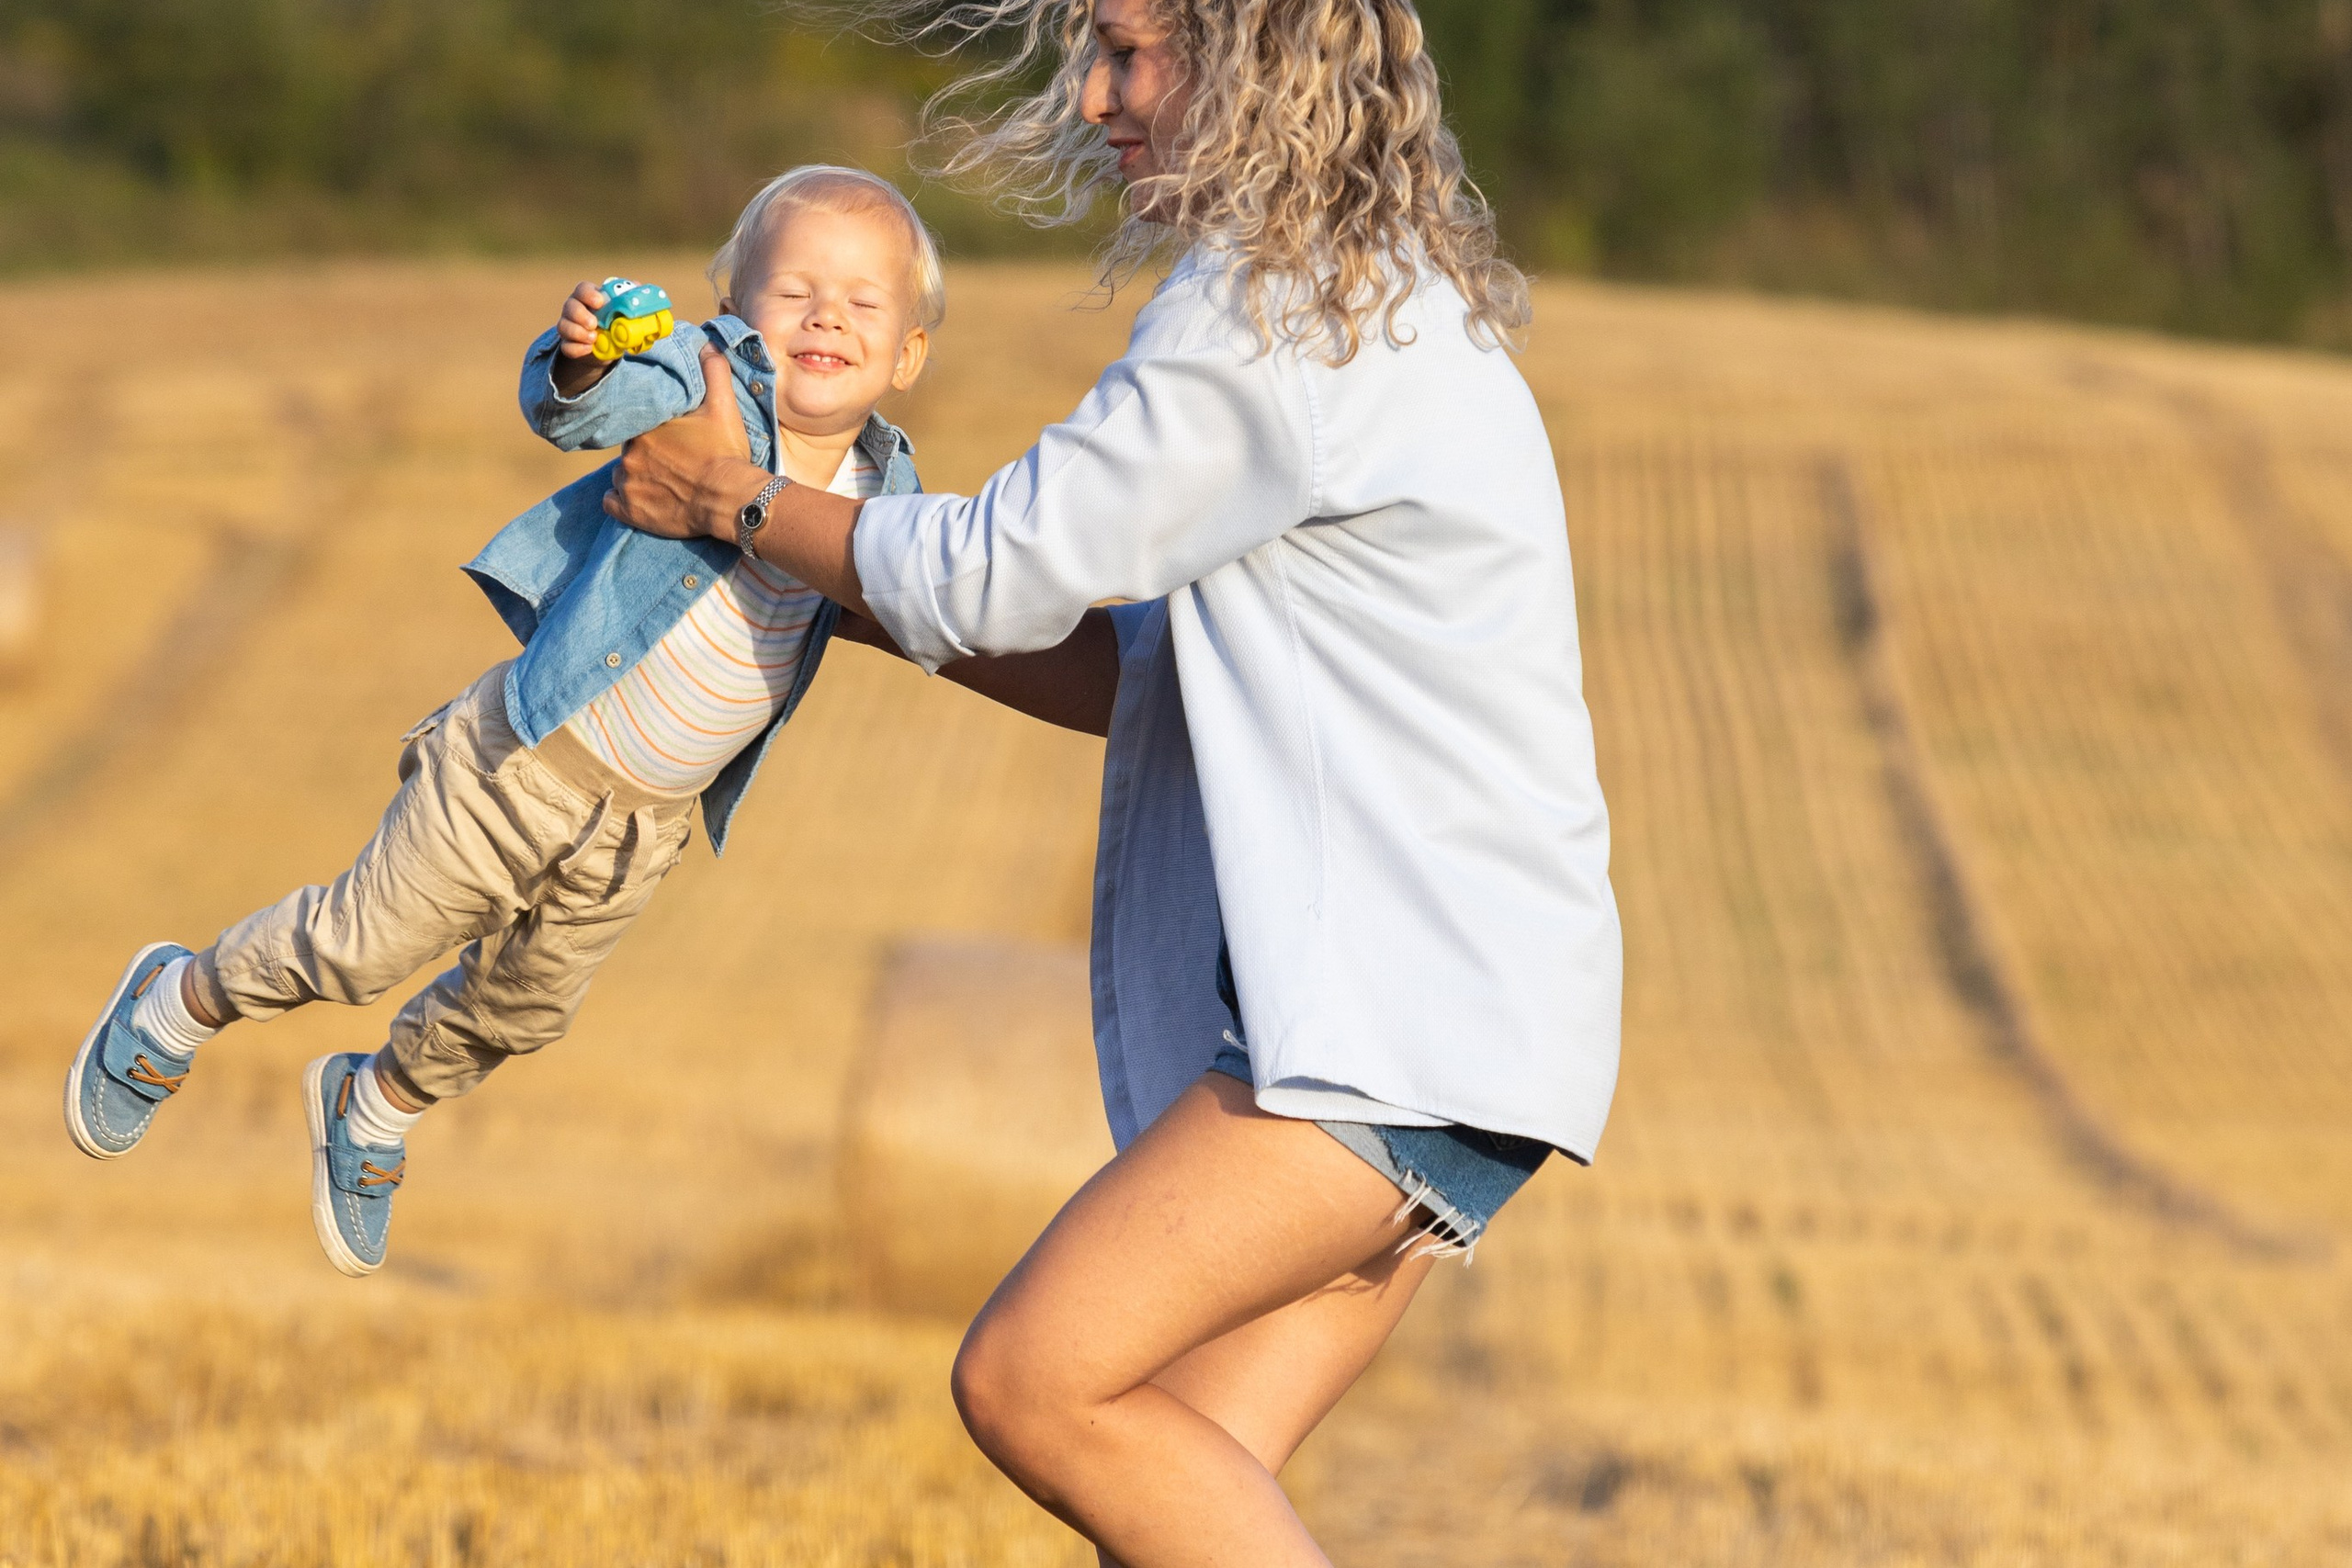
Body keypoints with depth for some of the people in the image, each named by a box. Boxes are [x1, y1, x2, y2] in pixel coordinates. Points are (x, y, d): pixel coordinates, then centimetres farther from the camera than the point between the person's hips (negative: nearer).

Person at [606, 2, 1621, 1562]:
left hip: (1420, 1009, -10)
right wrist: (877, 602, 19)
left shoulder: (1287, 317, -12)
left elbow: (1001, 574, -7)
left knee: (1035, 1383, -17)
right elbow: (1137, 675, 23)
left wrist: (732, 497, 8)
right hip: (1384, 995, 10)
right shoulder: (1365, 312, 20)